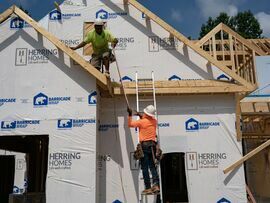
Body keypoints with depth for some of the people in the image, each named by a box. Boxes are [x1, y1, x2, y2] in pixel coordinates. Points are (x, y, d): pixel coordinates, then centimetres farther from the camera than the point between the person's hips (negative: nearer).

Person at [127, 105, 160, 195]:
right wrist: (140, 115, 24)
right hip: (152, 145, 6)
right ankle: (156, 185, -1)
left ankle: (148, 188, -2)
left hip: (144, 145, -5)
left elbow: (130, 124, 0)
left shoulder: (142, 122, -10)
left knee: (145, 168, -1)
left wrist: (130, 115, 8)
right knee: (152, 166, 10)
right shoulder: (154, 121, 8)